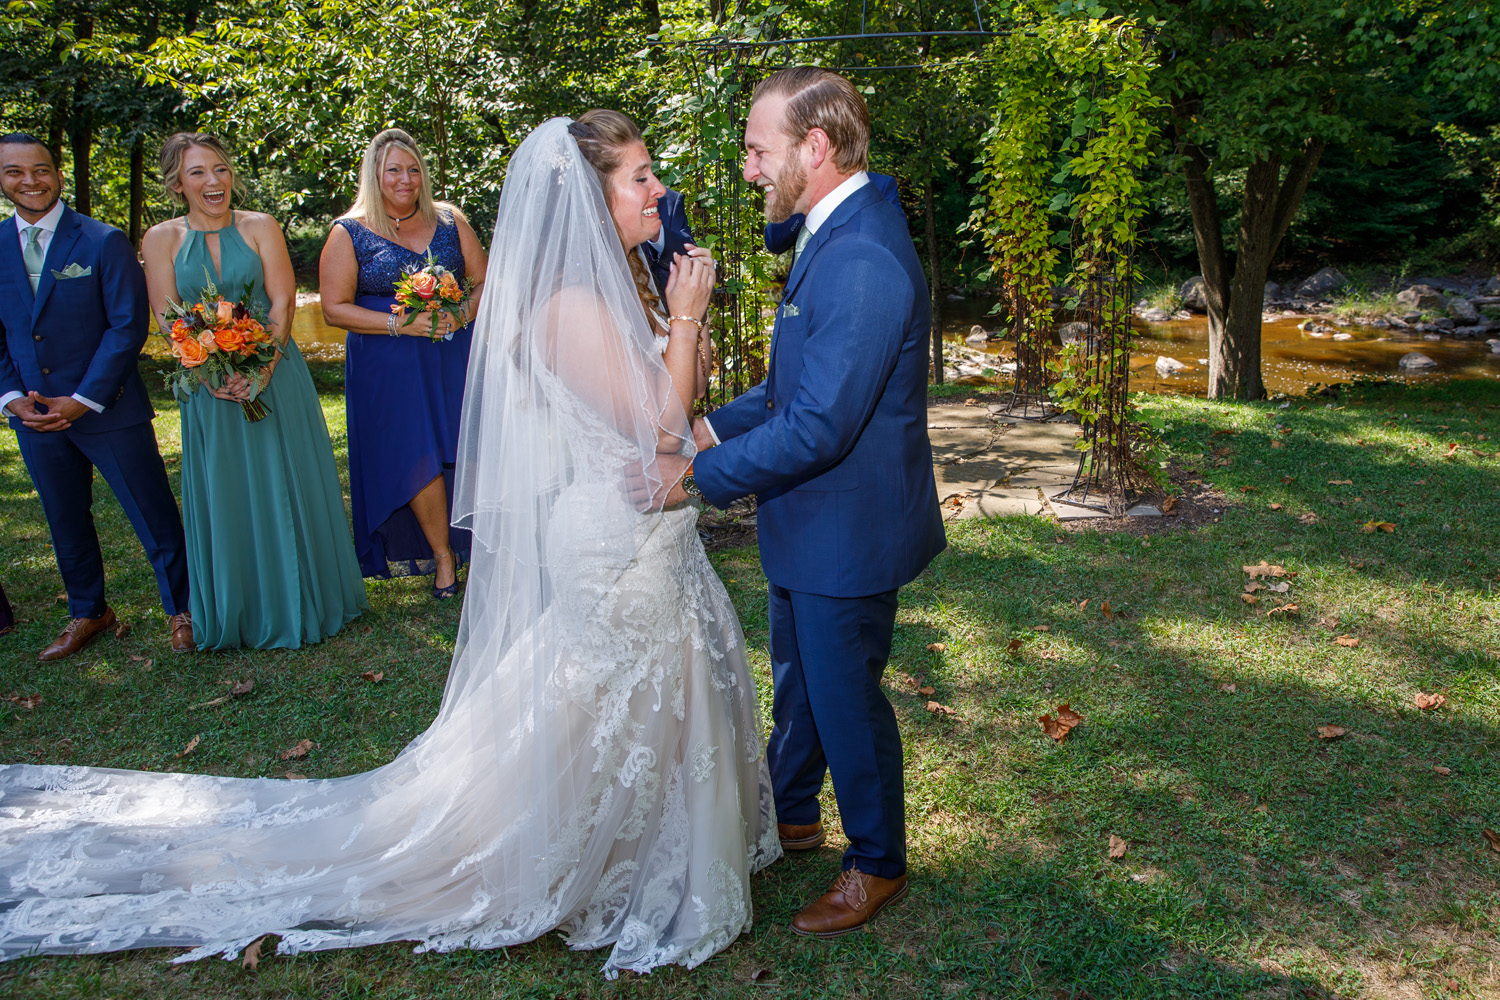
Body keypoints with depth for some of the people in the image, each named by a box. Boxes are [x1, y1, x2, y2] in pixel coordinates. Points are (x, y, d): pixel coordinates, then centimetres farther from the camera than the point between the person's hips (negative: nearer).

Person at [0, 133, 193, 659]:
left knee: (155, 516, 2)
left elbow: (128, 326, -10)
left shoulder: (103, 242, -7)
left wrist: (83, 400, -14)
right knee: (65, 520, 16)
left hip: (108, 408, -4)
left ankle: (180, 609, 18)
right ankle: (88, 613, 34)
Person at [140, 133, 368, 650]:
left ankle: (301, 603, 22)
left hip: (274, 373, 0)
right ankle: (245, 615, 21)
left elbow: (283, 302, -5)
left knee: (288, 488, 6)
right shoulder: (161, 239, 4)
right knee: (225, 498, 6)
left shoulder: (260, 228, 2)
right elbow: (168, 320, -2)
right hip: (209, 388, 1)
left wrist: (261, 369, -19)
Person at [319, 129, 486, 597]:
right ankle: (442, 555, 14)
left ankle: (478, 547, 17)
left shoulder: (449, 221, 9)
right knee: (417, 458, -2)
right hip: (388, 368, -2)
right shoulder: (349, 234, 1)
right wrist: (399, 323, -16)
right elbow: (335, 309, -4)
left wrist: (461, 313, -12)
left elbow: (484, 281, 9)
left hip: (454, 357, 2)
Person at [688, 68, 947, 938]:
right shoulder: (841, 234, 6)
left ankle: (879, 864, 33)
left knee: (846, 699, 9)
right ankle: (789, 815, 48)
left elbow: (819, 426, -30)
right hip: (815, 524, 10)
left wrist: (698, 475, -21)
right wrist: (712, 424, 3)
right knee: (797, 681, 25)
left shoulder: (863, 260, -28)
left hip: (847, 531, -10)